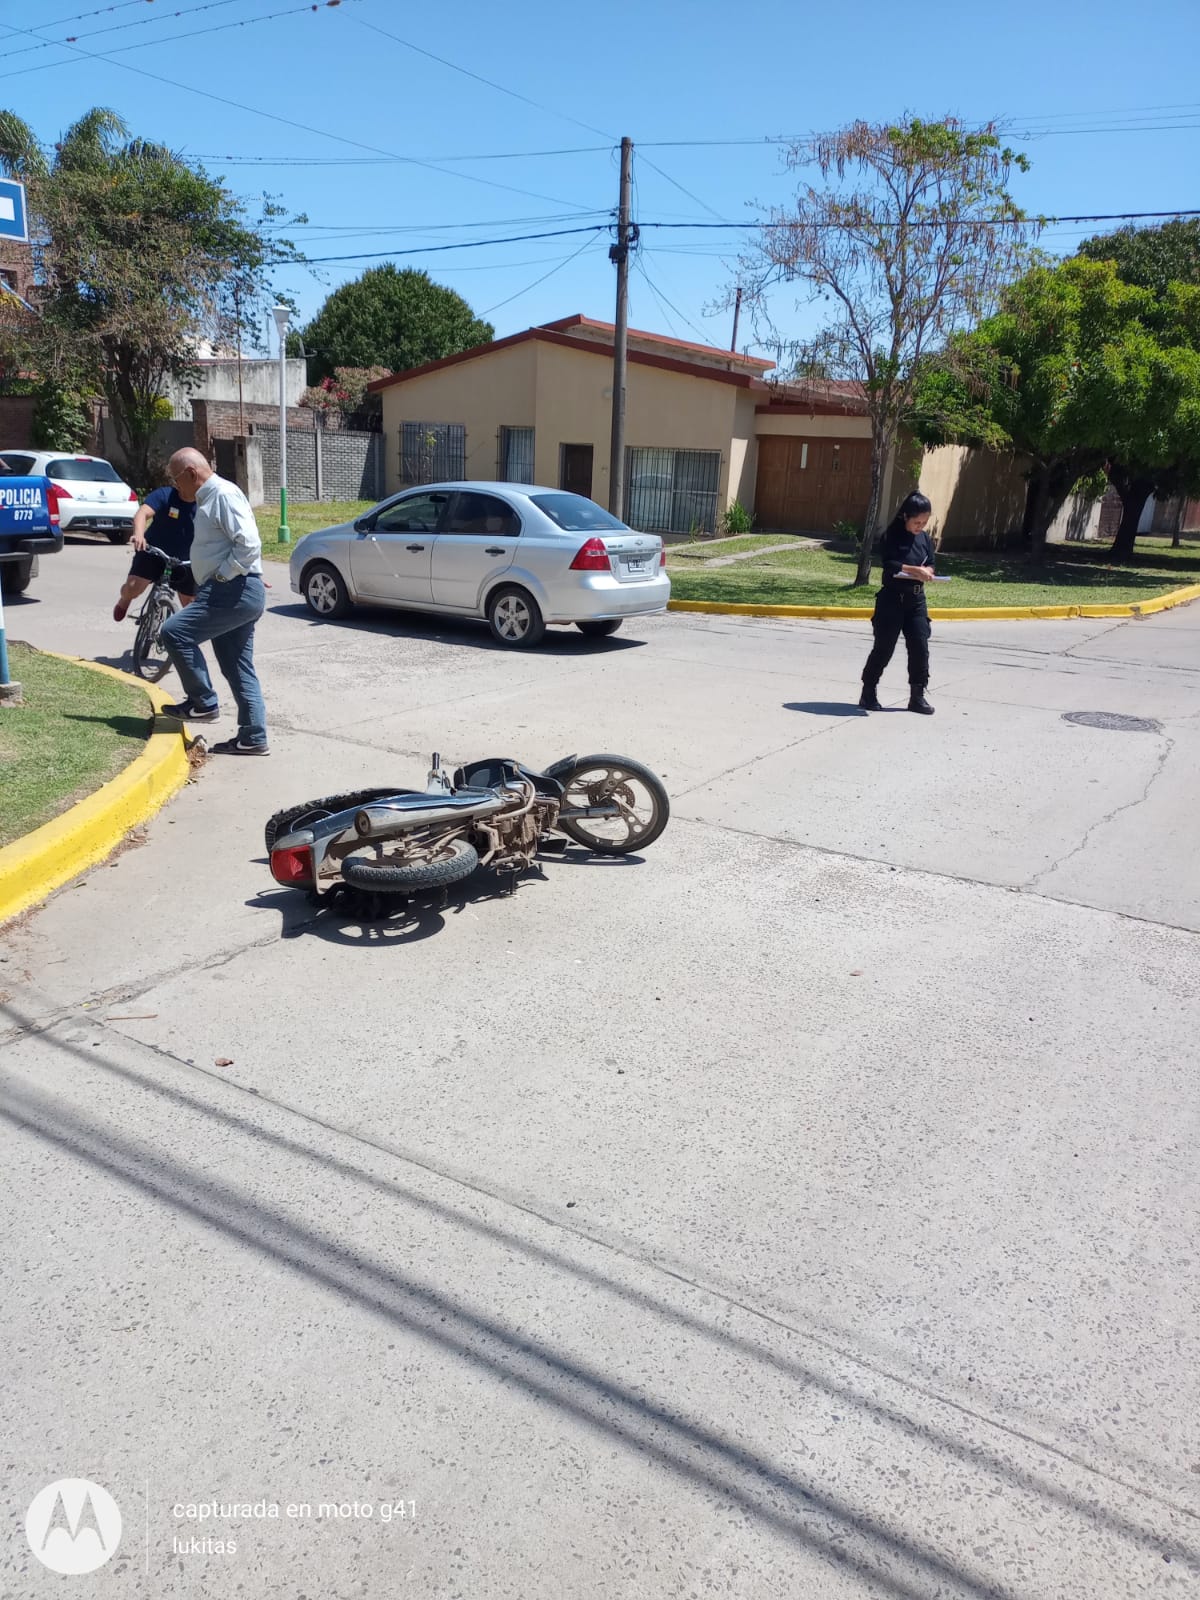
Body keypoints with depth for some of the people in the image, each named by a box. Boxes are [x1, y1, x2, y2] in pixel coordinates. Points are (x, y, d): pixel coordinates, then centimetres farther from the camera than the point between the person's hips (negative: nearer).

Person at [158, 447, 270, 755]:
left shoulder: (224, 494, -12)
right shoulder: (208, 498, 20)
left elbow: (249, 545, -23)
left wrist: (221, 576, -16)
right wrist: (210, 582, 16)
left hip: (235, 592, -11)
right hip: (233, 594, 11)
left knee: (175, 631, -13)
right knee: (239, 669, 10)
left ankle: (203, 704, -2)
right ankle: (253, 738, 13)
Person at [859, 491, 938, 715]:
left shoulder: (926, 539, 9)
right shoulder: (893, 536, -8)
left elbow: (930, 564, 15)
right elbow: (889, 564, -18)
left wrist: (927, 571, -8)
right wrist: (915, 570, -26)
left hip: (916, 600, 5)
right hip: (892, 598, -5)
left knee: (920, 647, 1)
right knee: (883, 648, 0)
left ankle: (917, 696, 9)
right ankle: (869, 693, 12)